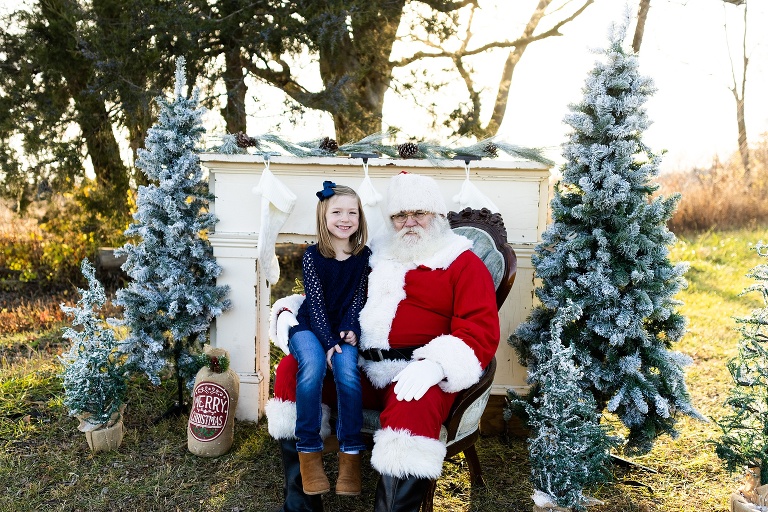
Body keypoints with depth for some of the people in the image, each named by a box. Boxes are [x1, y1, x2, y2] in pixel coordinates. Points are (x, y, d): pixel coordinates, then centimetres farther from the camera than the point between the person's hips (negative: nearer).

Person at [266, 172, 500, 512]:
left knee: (413, 410, -37)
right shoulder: (375, 257, 20)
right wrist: (291, 314, 9)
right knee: (292, 368, -11)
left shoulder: (464, 264, 5)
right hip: (358, 367, 6)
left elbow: (481, 331, -8)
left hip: (415, 374, -5)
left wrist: (436, 365, -26)